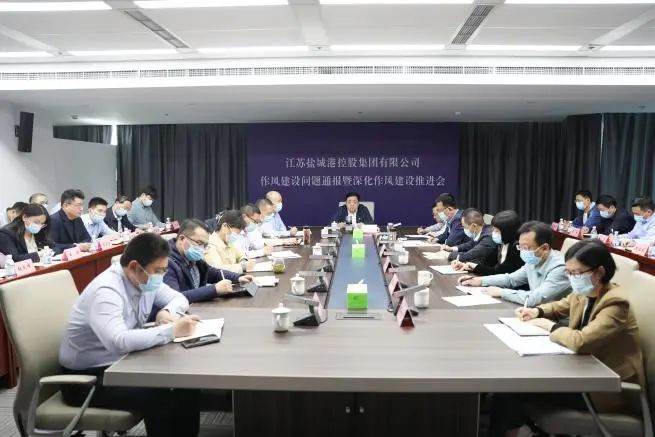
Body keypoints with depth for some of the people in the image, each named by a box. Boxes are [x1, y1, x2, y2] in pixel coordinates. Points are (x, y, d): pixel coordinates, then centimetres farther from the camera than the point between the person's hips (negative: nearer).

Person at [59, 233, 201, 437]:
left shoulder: (145, 280, -3)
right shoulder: (107, 291, -28)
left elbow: (178, 298, 12)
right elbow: (119, 342, -43)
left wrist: (167, 313, -11)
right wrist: (172, 330, -38)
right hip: (87, 377, -8)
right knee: (160, 398, -26)